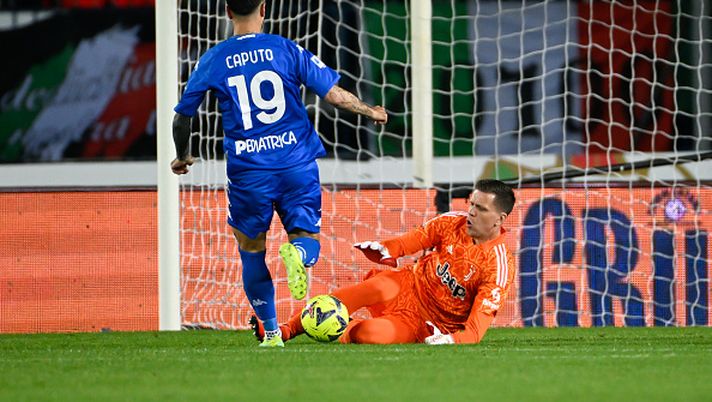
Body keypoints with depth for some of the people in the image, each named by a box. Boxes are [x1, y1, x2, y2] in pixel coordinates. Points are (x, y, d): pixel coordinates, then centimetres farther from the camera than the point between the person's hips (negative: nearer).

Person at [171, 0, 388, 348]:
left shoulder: (213, 61, 3)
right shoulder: (288, 50, 0)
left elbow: (182, 118, 10)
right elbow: (335, 95, -2)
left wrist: (182, 157, 30)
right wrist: (370, 111, 18)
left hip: (248, 172, 0)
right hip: (297, 167, 0)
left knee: (252, 253, 17)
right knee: (308, 238, 12)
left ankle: (271, 332, 13)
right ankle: (298, 254, -25)